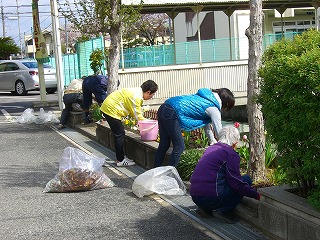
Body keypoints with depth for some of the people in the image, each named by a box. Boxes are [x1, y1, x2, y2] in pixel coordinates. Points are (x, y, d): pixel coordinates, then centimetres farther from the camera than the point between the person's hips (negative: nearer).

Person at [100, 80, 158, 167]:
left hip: (108, 107, 10)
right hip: (111, 110, -10)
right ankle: (120, 160, 3)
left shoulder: (137, 92, 9)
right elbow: (138, 115, -15)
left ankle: (120, 157, 22)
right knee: (120, 134, -4)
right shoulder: (136, 97, -22)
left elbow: (135, 112, 14)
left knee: (120, 134, 15)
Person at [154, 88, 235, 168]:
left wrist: (212, 140, 37)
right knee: (179, 147, 1)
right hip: (172, 113, -9)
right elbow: (219, 132, 0)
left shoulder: (208, 96, 21)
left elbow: (205, 120, 31)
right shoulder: (214, 109, -5)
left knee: (164, 145, 14)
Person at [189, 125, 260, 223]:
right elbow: (237, 184, -10)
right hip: (211, 197, -8)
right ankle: (223, 211, -4)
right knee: (247, 179, 5)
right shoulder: (231, 154, -5)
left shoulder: (210, 149, 20)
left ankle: (209, 209, 11)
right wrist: (256, 195, 0)